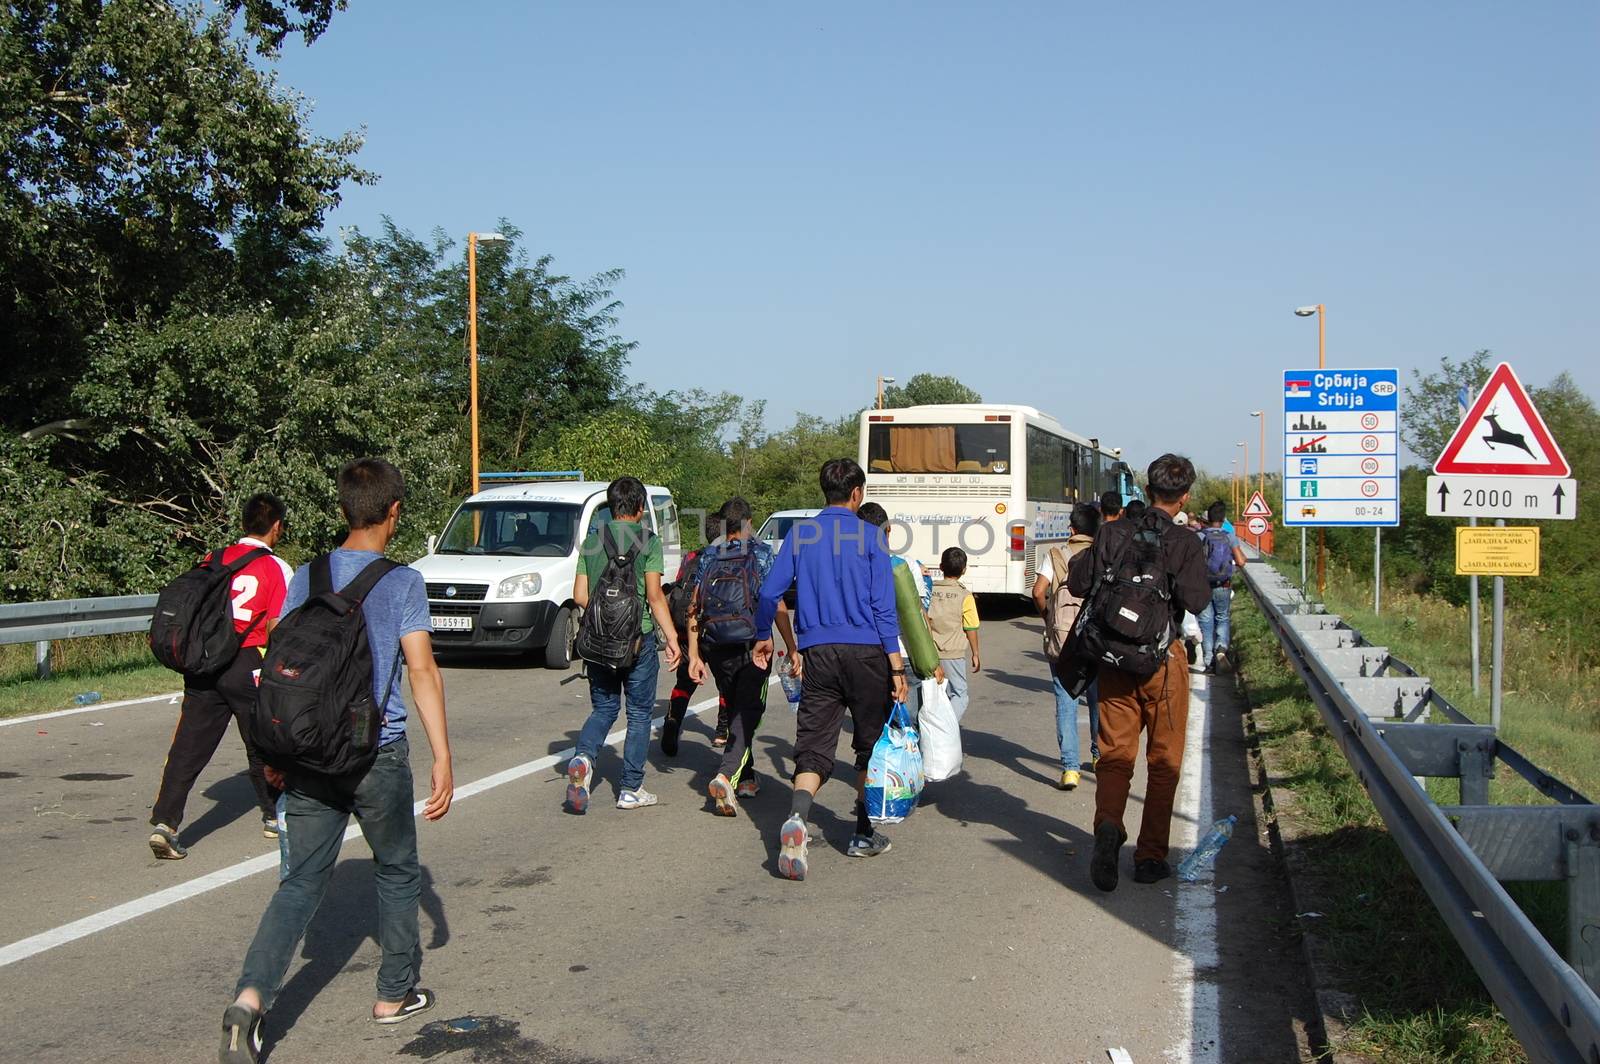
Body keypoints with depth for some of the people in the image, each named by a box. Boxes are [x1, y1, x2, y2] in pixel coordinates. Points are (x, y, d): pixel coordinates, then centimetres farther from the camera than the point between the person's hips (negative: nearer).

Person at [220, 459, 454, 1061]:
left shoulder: (307, 577, 5)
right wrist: (442, 758, -13)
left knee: (302, 881, 6)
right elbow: (422, 672, -14)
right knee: (397, 873, 16)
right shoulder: (402, 582, -7)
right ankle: (395, 994, 25)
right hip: (378, 756, -3)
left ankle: (251, 998, -12)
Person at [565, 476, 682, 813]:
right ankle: (631, 790, 10)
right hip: (638, 637, -4)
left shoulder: (592, 541, 7)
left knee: (603, 708, 16)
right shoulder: (647, 540, -7)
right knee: (639, 713, 8)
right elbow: (654, 596, -12)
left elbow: (580, 595, 6)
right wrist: (671, 637, -7)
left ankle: (583, 757, -12)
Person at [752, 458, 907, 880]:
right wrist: (896, 668, -6)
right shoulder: (871, 539, -2)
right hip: (865, 651, -2)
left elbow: (770, 592, 6)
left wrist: (763, 636, 23)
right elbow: (884, 607, -6)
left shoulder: (800, 534, 6)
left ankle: (797, 818, -27)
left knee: (813, 747, -1)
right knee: (871, 744, 14)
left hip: (819, 653, 2)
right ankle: (864, 834, 20)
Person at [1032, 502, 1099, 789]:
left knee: (1066, 704, 0)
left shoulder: (1055, 556, -1)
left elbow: (1038, 591, -12)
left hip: (1062, 638, -2)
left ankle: (1070, 768, -6)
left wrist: (1046, 616, 5)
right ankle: (1099, 755, 35)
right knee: (1097, 699, 20)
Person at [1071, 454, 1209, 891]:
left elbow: (1079, 585, -3)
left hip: (1115, 657, 2)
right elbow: (1195, 600, -18)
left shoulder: (1114, 533, -1)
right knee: (1163, 761, 11)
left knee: (1115, 755, 9)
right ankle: (1150, 856, 13)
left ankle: (1108, 826, -19)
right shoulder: (1185, 543, -9)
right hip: (1163, 659, -2)